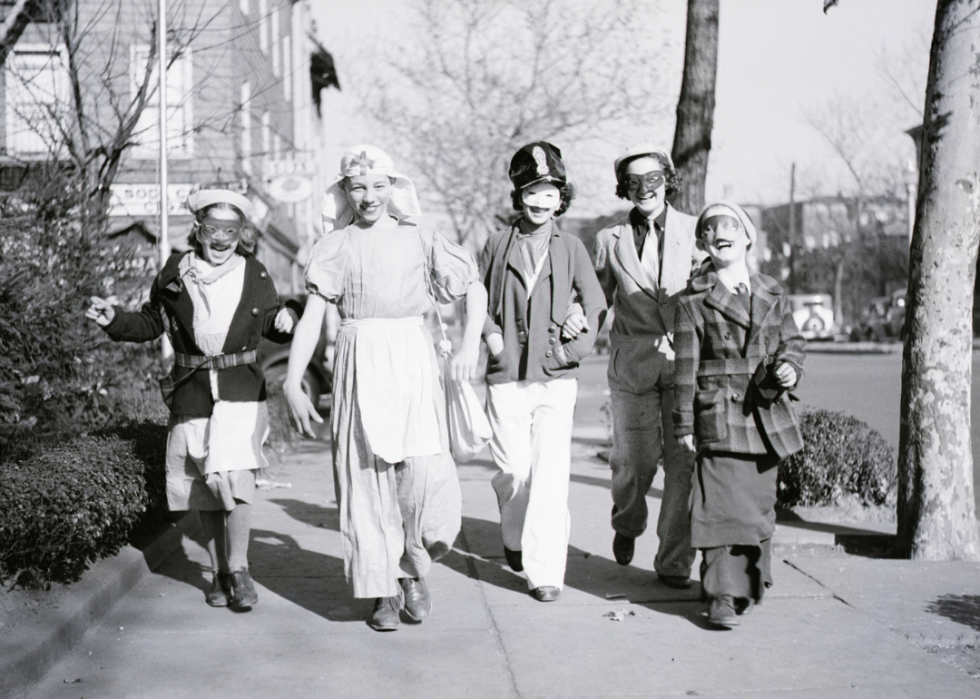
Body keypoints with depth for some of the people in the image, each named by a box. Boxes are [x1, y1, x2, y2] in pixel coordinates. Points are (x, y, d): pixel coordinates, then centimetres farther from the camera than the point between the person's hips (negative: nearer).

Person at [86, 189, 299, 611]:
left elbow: (272, 325, 11)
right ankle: (219, 572, 22)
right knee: (205, 490, 8)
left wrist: (288, 318, -11)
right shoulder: (175, 275, 3)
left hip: (241, 391, -2)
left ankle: (238, 568, -1)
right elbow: (151, 323, 13)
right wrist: (114, 320, -2)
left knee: (232, 478, -17)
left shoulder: (254, 276, 1)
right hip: (193, 395, 2)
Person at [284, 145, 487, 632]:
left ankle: (414, 570, 12)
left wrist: (471, 343, 0)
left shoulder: (420, 241, 8)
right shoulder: (336, 247, 6)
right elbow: (311, 318, 1)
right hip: (359, 367, 0)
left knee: (425, 471, -13)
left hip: (412, 362, 0)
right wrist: (292, 384, -8)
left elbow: (475, 288, 15)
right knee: (366, 478, 1)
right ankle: (384, 591, 13)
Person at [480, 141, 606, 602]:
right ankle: (515, 535, 33)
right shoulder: (499, 245, 7)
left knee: (551, 474, -8)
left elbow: (595, 303, 8)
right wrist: (490, 331, 0)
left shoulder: (571, 248, 6)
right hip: (506, 376, 0)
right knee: (514, 470, 1)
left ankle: (545, 571, -2)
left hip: (556, 378, 0)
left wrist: (579, 338, -7)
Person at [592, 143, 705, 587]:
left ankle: (675, 562, 8)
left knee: (684, 462, -3)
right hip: (633, 364, 0)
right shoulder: (610, 240, 10)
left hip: (685, 362, 0)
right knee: (634, 460, 2)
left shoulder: (693, 232, 8)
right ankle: (627, 525, 35)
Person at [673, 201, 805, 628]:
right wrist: (684, 423, -3)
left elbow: (792, 341, 18)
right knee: (721, 504, -11)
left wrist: (789, 367, -6)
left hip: (766, 415, 4)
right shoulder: (694, 301, 0)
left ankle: (750, 582, 30)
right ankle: (722, 596, -8)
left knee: (760, 505, 12)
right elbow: (686, 366, -1)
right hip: (719, 415, -4)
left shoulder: (773, 296, 12)